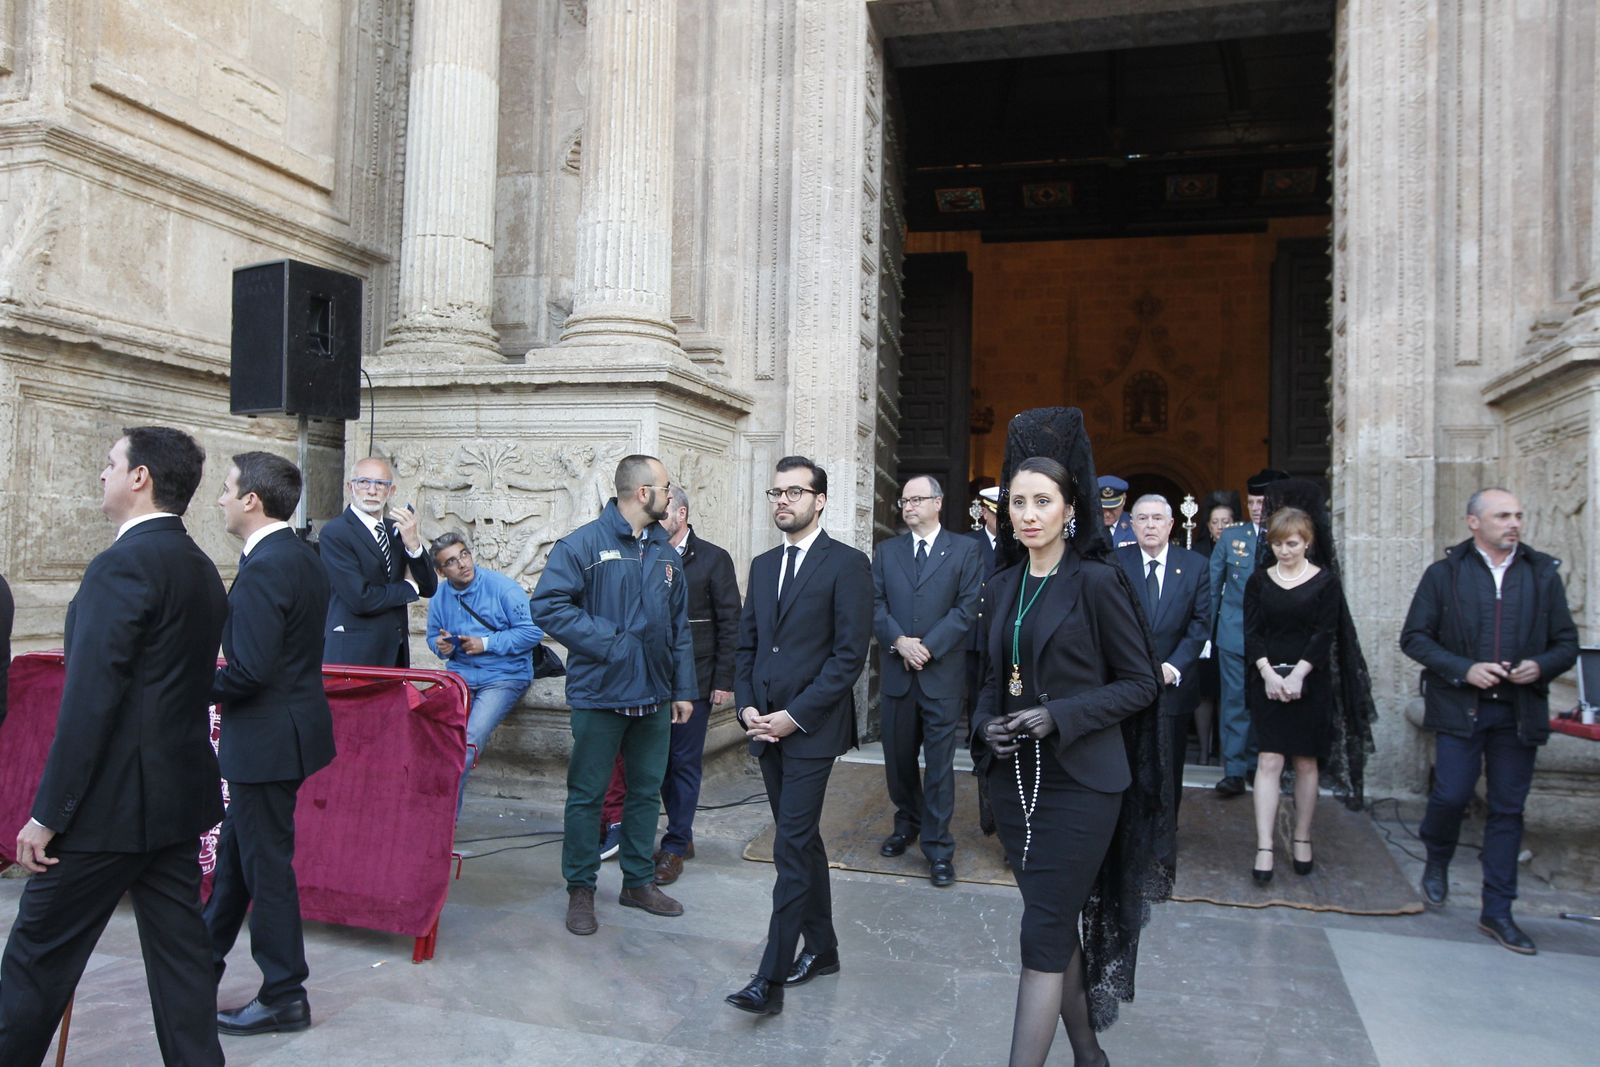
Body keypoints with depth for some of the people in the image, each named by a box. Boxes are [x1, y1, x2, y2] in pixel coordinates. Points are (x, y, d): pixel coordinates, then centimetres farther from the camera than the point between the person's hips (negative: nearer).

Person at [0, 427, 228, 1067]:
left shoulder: (123, 565, -17)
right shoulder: (200, 567, 10)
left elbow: (89, 701, -20)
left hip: (114, 799, -8)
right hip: (179, 794, 8)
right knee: (178, 947, 13)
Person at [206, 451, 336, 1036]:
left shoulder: (263, 568, -23)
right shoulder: (302, 556, 8)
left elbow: (250, 670, -26)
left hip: (266, 739, -10)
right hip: (289, 721, 10)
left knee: (265, 862, 3)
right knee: (235, 847, 24)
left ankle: (284, 997, 17)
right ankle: (206, 955, 43)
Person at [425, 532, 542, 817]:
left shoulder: (502, 587, -10)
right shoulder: (439, 596, 6)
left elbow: (532, 631, -12)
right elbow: (433, 636, 19)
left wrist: (486, 643, -15)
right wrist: (441, 646, -6)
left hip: (504, 675, -4)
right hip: (460, 673, 4)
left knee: (472, 737, -21)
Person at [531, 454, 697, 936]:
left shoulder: (665, 553, 10)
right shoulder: (584, 544, -9)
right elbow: (548, 606, -15)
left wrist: (683, 689, 11)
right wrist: (609, 643, -18)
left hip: (654, 697, 6)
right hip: (599, 694, -6)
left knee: (646, 791, 14)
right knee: (586, 794, 6)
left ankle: (638, 882, 29)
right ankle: (580, 888, 20)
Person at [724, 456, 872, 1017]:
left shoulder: (847, 564, -8)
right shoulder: (763, 565, 13)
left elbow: (850, 653, -13)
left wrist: (795, 715, -16)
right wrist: (747, 706, 0)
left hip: (811, 729, -7)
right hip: (767, 727, 7)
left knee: (792, 848, -6)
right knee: (802, 841, 16)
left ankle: (771, 977, 0)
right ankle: (821, 948, 30)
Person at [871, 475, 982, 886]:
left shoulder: (964, 550, 1)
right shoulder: (886, 551, 11)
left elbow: (967, 608, -6)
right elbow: (876, 605, 3)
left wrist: (928, 647, -13)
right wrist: (899, 641, -13)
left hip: (942, 672, -3)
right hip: (896, 671, 3)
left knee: (939, 762, 1)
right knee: (898, 757, 12)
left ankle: (938, 847, 10)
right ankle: (908, 823, 33)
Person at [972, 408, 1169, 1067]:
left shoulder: (1097, 581, -10)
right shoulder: (1002, 587, 8)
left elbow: (1140, 683, -7)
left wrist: (1060, 717, -19)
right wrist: (987, 726, -3)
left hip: (1078, 780, -6)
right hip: (1014, 775, 6)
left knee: (1043, 936, -5)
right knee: (1056, 924, 16)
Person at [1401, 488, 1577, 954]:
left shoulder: (1543, 574, 7)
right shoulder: (1444, 574, 1)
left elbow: (1567, 643, 9)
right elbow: (1414, 637, -1)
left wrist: (1541, 667, -12)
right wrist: (1464, 669, -14)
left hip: (1519, 711, 2)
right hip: (1460, 707, -2)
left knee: (1508, 810, 6)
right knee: (1451, 796, -5)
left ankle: (1497, 912, 16)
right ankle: (1437, 863, 27)